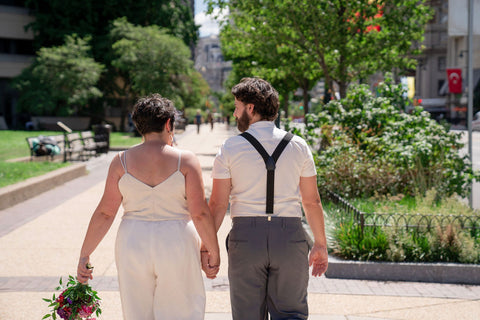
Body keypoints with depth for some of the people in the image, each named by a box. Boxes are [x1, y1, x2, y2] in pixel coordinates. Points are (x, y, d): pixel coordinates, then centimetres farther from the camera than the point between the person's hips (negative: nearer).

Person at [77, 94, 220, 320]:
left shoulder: (122, 161, -1)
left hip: (134, 246, 2)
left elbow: (105, 212, -3)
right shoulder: (185, 160, -6)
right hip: (177, 247, -2)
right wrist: (213, 254, 1)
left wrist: (84, 255, 3)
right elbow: (200, 213, -9)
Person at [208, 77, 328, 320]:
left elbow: (218, 204, -2)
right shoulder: (298, 146, 3)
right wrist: (320, 245, 13)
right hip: (290, 235, 1)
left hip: (245, 236, -1)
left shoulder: (230, 148, -1)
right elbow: (312, 201, 5)